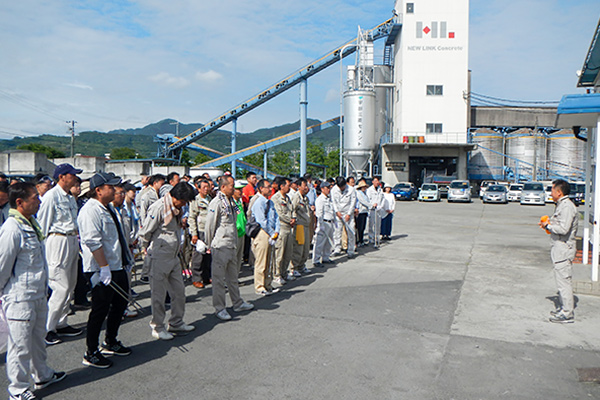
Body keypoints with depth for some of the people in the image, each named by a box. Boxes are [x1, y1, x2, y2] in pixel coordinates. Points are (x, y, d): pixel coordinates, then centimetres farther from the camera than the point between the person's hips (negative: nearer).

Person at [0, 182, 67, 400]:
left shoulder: (31, 223, 8)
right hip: (19, 299, -9)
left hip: (38, 294, 9)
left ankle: (42, 375, 40)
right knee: (20, 344, 4)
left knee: (38, 339, 23)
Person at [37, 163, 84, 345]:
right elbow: (42, 223, -11)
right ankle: (47, 328, 3)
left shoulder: (71, 198, 16)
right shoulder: (51, 196, -10)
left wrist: (77, 242, 15)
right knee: (61, 288, -9)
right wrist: (45, 247, -10)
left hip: (72, 241, 9)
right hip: (58, 241, -9)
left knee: (70, 286, 12)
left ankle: (61, 324, 23)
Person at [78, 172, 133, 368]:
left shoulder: (107, 208, 14)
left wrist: (127, 258, 23)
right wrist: (104, 268, -25)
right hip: (102, 271, -10)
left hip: (117, 267, 10)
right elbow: (93, 242, -24)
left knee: (121, 303, 18)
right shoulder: (91, 210, -18)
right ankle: (91, 353, 14)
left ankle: (111, 343, 36)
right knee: (100, 311, -1)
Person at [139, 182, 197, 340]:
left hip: (173, 256, 8)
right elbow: (145, 232, -12)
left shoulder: (176, 209, 11)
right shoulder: (159, 207, -17)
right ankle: (157, 328, 15)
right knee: (158, 294, 2)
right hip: (160, 257, -8)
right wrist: (148, 248, 3)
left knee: (179, 290, 13)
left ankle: (176, 323, 27)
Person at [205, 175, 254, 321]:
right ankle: (219, 308, 10)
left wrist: (235, 243, 17)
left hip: (231, 246, 9)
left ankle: (238, 303, 30)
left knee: (233, 276, 18)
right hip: (220, 247, -9)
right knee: (219, 279, 1)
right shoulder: (216, 203, -14)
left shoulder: (230, 202, 13)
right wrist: (210, 246, -5)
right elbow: (209, 226, -12)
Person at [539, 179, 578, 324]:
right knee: (561, 280, 17)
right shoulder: (561, 205, 15)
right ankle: (564, 308, 27)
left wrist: (548, 225, -12)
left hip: (564, 249, -11)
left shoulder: (567, 207, -17)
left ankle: (567, 314, -1)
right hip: (560, 248, 11)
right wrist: (550, 223, 9)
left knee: (563, 280, -6)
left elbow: (563, 229, -25)